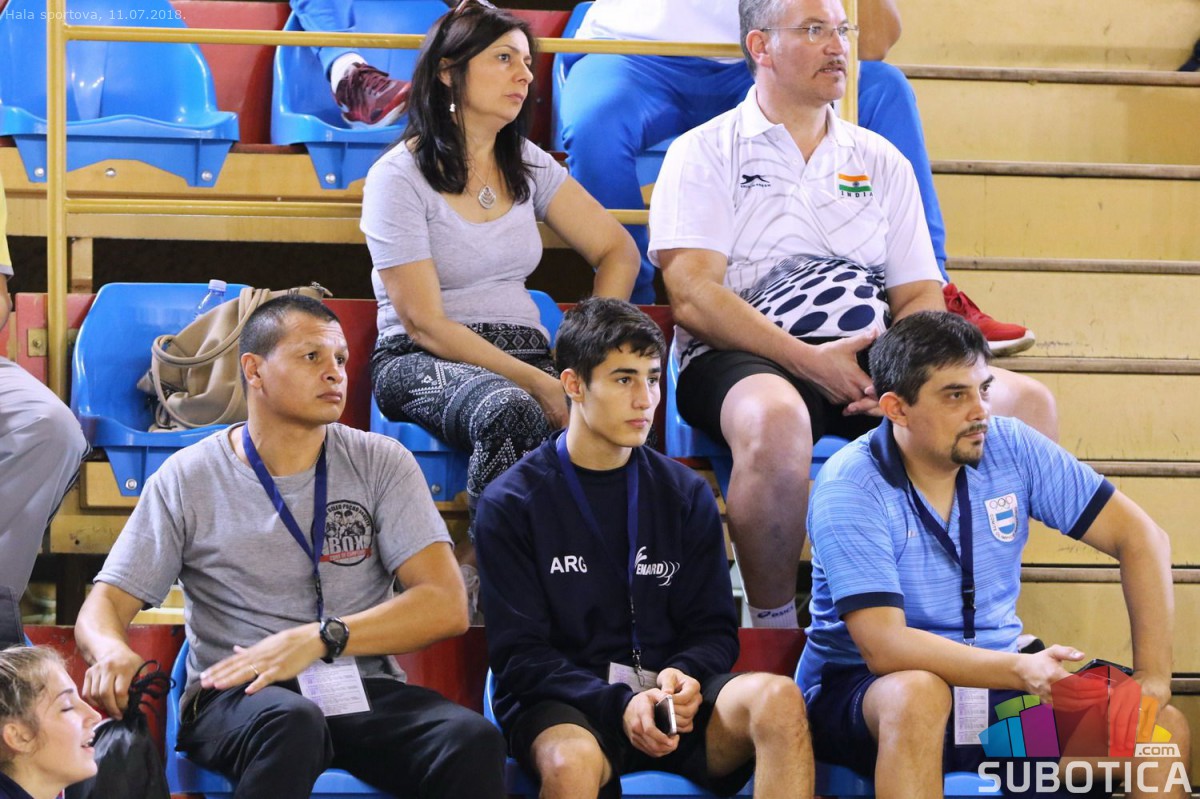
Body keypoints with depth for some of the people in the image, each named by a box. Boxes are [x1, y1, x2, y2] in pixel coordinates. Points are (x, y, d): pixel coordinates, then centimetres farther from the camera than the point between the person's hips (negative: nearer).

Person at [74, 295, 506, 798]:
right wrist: (111, 652, -22)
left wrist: (318, 638, -16)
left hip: (362, 692, 1)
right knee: (289, 720, -39)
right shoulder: (189, 479, 7)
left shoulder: (379, 463, 8)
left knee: (474, 741, -31)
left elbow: (447, 607, -2)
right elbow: (104, 605, 4)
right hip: (235, 698, -1)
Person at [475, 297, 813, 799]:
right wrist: (619, 704, -19)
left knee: (778, 698, -27)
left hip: (668, 701, 4)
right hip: (563, 707, -4)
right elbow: (519, 654, -4)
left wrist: (683, 676, -11)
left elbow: (713, 630, 14)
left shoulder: (686, 495, 13)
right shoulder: (511, 504, 2)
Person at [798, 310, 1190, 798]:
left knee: (1163, 729, -15)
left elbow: (1140, 537, -2)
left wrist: (1152, 677, -13)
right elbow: (884, 647, -27)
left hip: (994, 682, 4)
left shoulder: (1011, 447, -4)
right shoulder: (850, 489, -18)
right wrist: (1020, 670, -38)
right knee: (918, 694, -39)